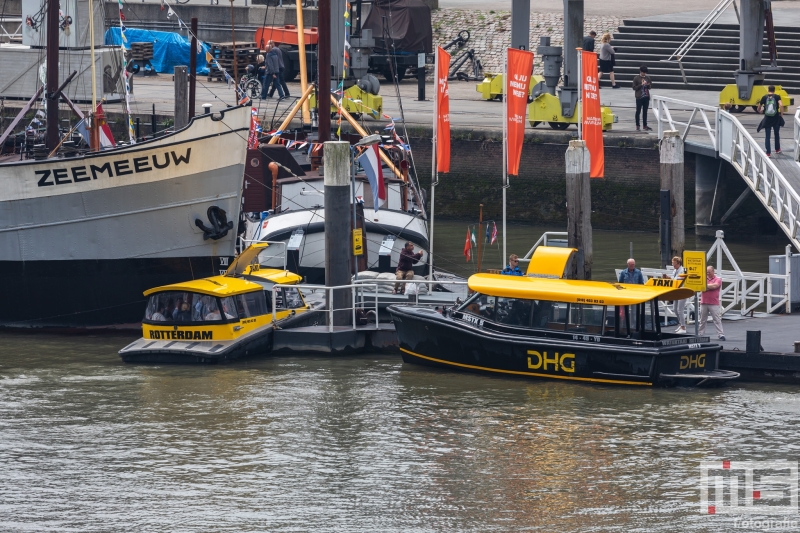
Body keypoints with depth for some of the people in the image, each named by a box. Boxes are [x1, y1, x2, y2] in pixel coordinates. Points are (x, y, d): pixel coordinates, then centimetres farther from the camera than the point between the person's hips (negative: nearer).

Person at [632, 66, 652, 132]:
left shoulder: (647, 78, 8)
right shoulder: (636, 78, -5)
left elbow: (651, 86, 15)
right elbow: (634, 88, -7)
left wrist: (648, 85, -8)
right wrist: (641, 84, -17)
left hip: (646, 97, 4)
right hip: (639, 97, -4)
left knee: (645, 112, 8)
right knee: (638, 111, 2)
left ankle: (645, 126, 13)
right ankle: (637, 126, 9)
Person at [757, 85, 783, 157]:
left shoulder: (764, 97, -1)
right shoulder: (777, 97, -4)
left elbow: (759, 108, 6)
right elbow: (781, 105, -20)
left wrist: (760, 111, 29)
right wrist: (781, 115, -7)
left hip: (767, 119, 0)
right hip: (776, 119, 0)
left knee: (767, 136, 5)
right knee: (776, 134, 22)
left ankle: (768, 153, -1)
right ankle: (777, 149, 37)